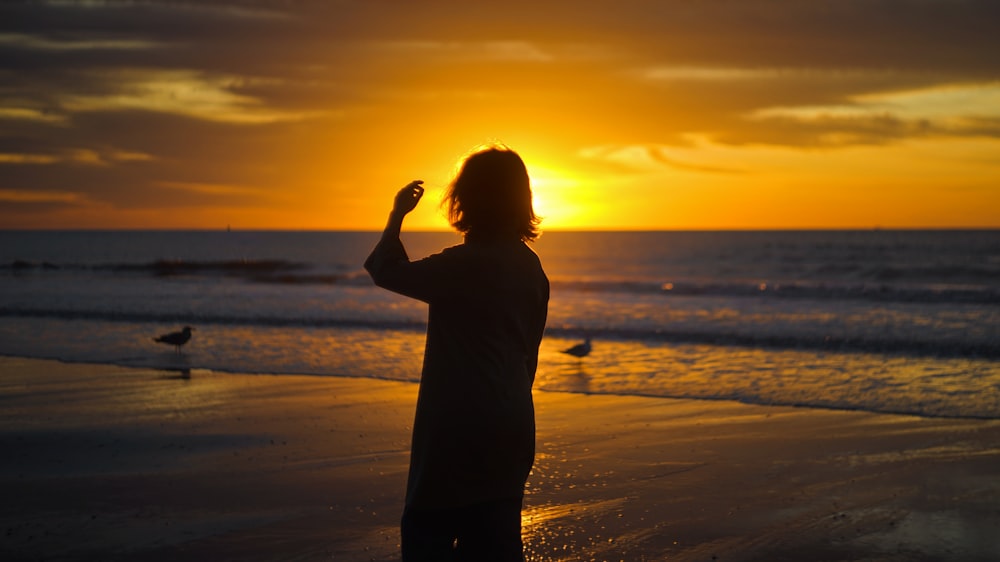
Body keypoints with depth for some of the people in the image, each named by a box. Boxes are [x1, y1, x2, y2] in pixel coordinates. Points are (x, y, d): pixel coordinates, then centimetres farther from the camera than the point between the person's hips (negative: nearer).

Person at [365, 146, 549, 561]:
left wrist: (397, 215, 8)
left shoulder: (460, 265, -16)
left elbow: (384, 270, -7)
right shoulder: (531, 267, 7)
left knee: (427, 528, 4)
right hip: (511, 422, 7)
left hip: (456, 424, -7)